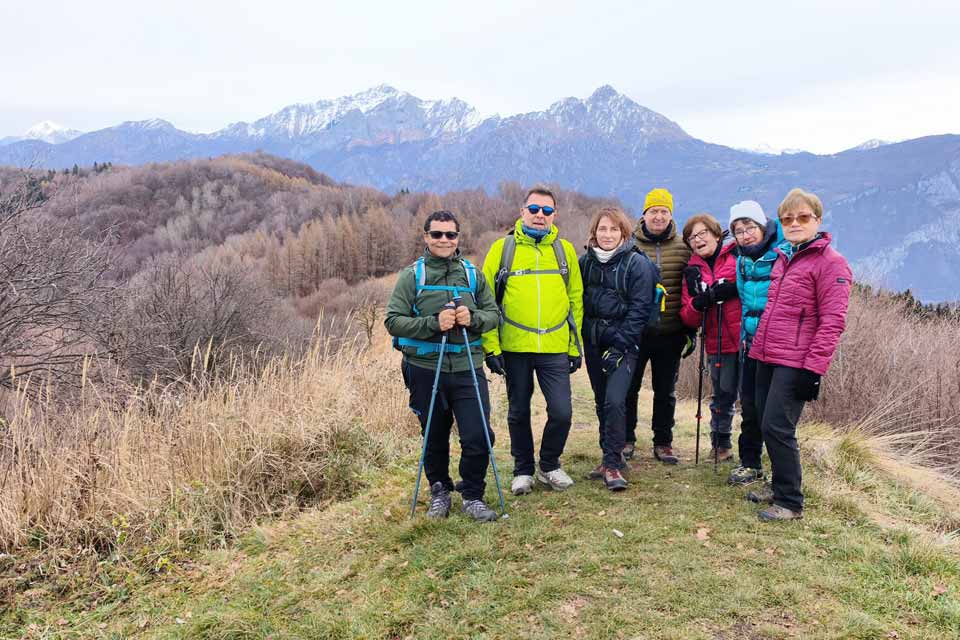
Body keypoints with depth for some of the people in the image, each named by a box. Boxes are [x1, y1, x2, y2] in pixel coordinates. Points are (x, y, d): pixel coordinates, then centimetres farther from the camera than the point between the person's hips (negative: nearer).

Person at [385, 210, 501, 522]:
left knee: (478, 436, -5)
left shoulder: (472, 274, 8)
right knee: (435, 437, 13)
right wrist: (432, 323, -19)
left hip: (468, 370, 1)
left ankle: (473, 496, 16)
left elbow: (493, 314, 11)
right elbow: (393, 320, -6)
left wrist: (473, 318, -11)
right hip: (425, 370, -1)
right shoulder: (412, 275, 0)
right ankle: (439, 491, 35)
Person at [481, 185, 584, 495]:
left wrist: (576, 346, 6)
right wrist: (491, 346, -6)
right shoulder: (502, 248, 0)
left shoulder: (565, 250, 7)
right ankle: (523, 471, 29)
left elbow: (576, 300, 10)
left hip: (555, 348, 1)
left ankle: (549, 465, 22)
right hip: (514, 347, -1)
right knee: (519, 413, 11)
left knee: (561, 411, -4)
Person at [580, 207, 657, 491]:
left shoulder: (637, 263, -7)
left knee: (614, 401, -17)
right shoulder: (585, 262, 7)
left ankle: (612, 464, -7)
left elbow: (639, 309, -11)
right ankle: (611, 457, 25)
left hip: (623, 343, -5)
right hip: (593, 343, 5)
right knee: (601, 403, 11)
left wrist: (619, 346, -15)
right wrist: (582, 336, 4)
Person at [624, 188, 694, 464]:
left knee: (666, 392, 12)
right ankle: (626, 440, 24)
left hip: (670, 334, 1)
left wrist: (690, 330, 4)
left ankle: (663, 443, 25)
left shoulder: (683, 248, 2)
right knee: (628, 388, 8)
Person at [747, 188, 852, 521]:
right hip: (767, 357, 8)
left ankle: (790, 502, 5)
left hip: (795, 363, -8)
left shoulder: (830, 263, -8)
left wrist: (814, 367, -19)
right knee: (768, 425, 13)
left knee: (777, 428, -9)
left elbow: (832, 321, -14)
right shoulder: (783, 259, 17)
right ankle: (779, 484, 30)